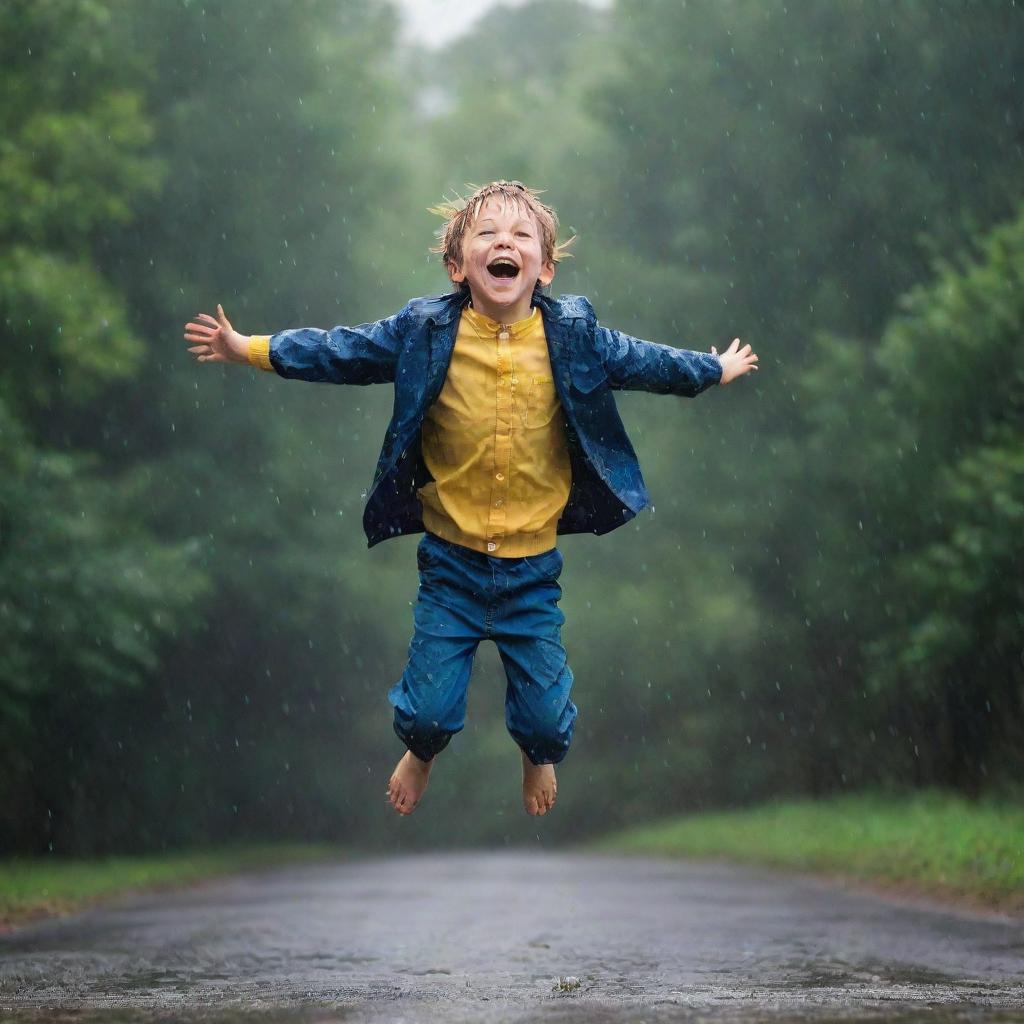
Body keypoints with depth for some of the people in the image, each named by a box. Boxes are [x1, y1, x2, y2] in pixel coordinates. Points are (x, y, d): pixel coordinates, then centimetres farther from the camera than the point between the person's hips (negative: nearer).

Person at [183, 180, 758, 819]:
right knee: (431, 703, 5)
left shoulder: (572, 336, -5)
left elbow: (639, 361, 10)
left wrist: (716, 370, 21)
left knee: (545, 709, 8)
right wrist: (248, 350, -6)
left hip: (533, 564, 1)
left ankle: (540, 756, 46)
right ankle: (421, 752, 43)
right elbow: (340, 352, -2)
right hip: (451, 558, -1)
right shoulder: (425, 332, -8)